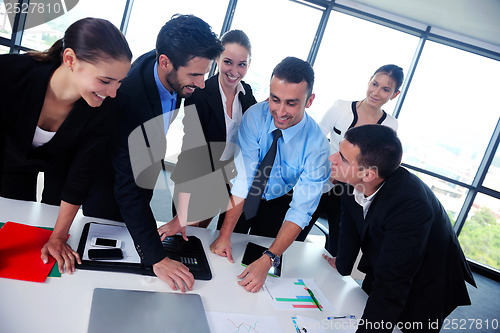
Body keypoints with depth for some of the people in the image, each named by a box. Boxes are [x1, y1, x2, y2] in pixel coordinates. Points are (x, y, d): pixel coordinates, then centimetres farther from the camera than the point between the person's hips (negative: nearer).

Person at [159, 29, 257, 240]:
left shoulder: (247, 93, -5)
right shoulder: (200, 95, -24)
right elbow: (190, 151, -30)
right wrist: (180, 217, -33)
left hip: (228, 181, 5)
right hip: (197, 181, -5)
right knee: (186, 237, 12)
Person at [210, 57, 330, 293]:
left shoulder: (316, 144, -28)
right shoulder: (255, 116, -25)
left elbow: (301, 210, -30)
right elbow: (243, 178, -27)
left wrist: (267, 261, -39)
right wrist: (225, 234, -33)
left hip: (277, 205, 0)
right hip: (245, 198, 1)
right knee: (224, 259, 5)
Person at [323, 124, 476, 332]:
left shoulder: (410, 205, -41)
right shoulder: (353, 181, -20)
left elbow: (390, 286, -39)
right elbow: (350, 229, 0)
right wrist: (343, 266, 14)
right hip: (379, 272, 6)